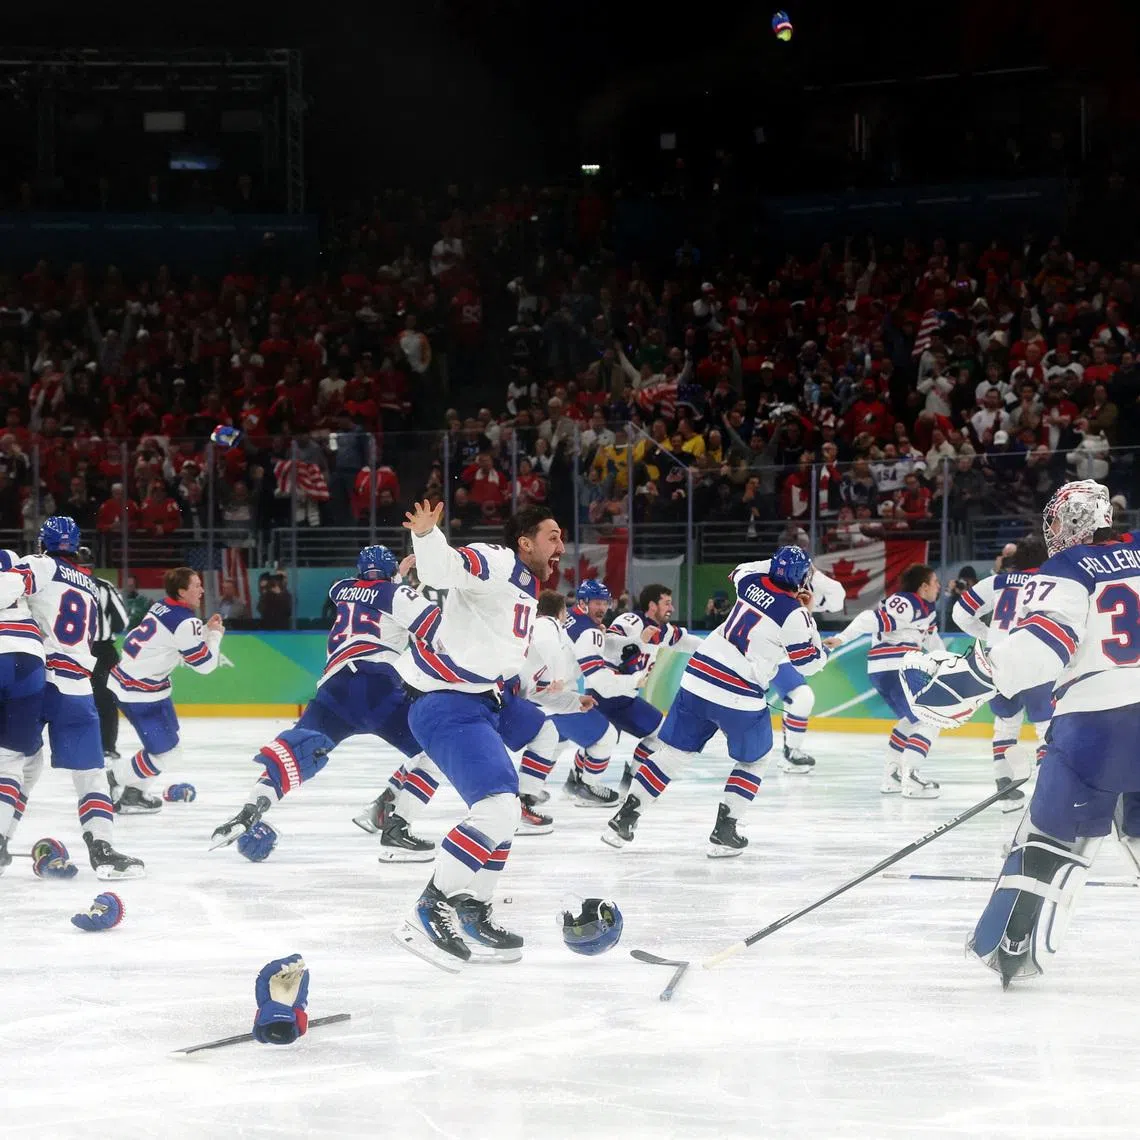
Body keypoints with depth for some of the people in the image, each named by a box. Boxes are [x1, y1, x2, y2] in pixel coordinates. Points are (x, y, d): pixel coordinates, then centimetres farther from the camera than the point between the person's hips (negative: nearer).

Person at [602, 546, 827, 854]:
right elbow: (809, 662, 1)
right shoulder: (794, 614, -11)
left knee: (673, 751, 13)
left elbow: (739, 572, 33)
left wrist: (778, 564, 32)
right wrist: (808, 616, 8)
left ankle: (624, 819, 9)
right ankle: (724, 832, 9)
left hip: (697, 678, 5)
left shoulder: (753, 582, 7)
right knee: (753, 760, 18)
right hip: (740, 696, -5)